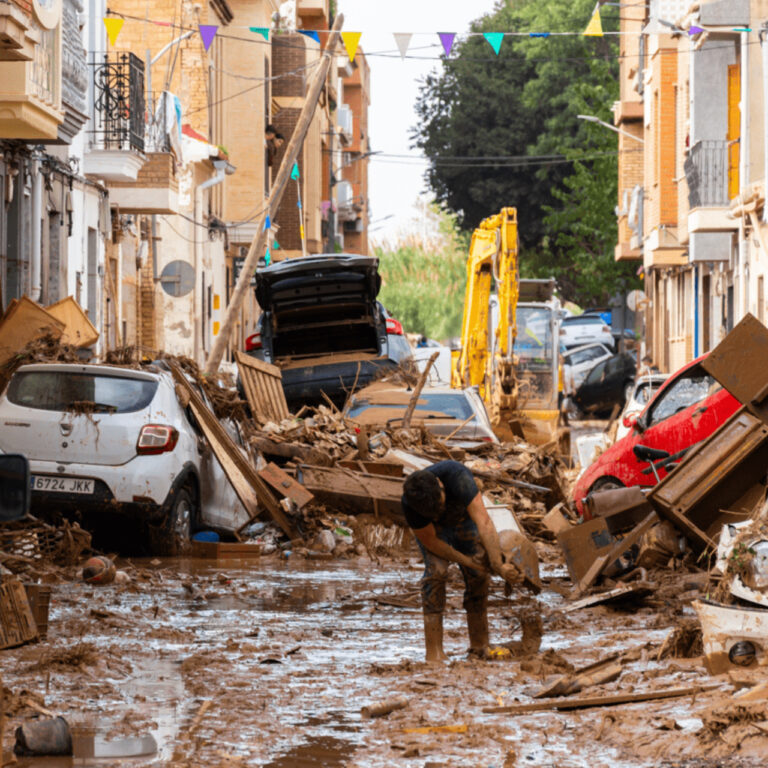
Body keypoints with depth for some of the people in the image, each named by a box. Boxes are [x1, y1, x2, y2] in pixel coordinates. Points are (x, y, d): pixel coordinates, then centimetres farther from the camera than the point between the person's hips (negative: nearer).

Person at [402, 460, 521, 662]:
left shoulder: (457, 476, -43)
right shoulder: (409, 504, -37)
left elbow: (483, 522, -47)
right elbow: (430, 541, -23)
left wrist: (498, 565, -54)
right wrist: (468, 562, -22)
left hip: (463, 519, 2)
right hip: (433, 529, -1)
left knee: (478, 576, -8)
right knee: (436, 570, -22)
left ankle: (480, 646, 3)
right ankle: (434, 651, -22)